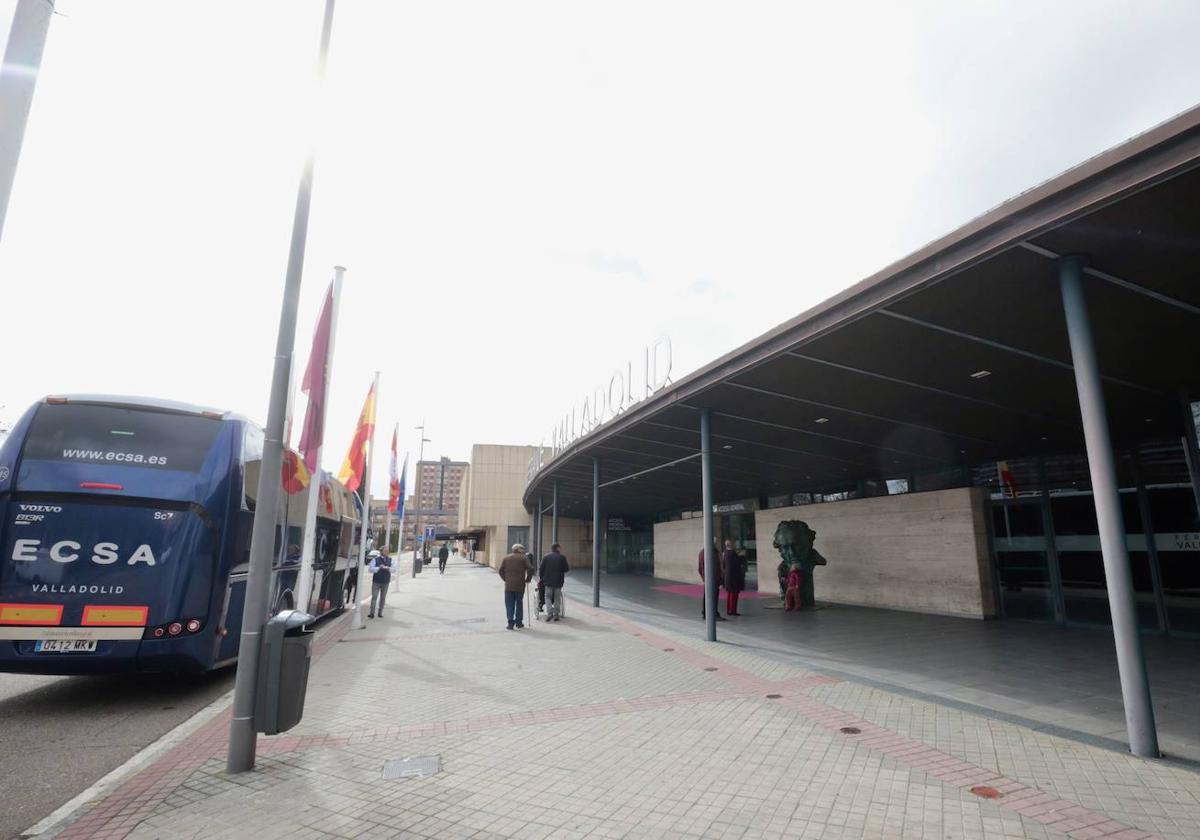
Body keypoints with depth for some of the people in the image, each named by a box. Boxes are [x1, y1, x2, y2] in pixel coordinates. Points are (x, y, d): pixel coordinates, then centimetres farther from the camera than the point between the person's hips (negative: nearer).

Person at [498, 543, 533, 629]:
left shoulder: (506, 558, 8)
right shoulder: (524, 558, 0)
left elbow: (500, 570, 3)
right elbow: (530, 569, -9)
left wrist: (505, 579, 12)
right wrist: (528, 579, 3)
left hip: (508, 586, 1)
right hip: (520, 585, -1)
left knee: (509, 604, 5)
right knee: (519, 603, 11)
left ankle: (510, 623, -1)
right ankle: (519, 622, 16)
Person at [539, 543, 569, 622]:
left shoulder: (546, 557, 0)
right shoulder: (562, 557, -4)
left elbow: (542, 569, 0)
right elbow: (566, 569, -2)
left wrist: (541, 578, 12)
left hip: (548, 581, 1)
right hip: (558, 581, 0)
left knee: (548, 597, 9)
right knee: (557, 598, 11)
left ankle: (549, 613, -7)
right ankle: (556, 614, 11)